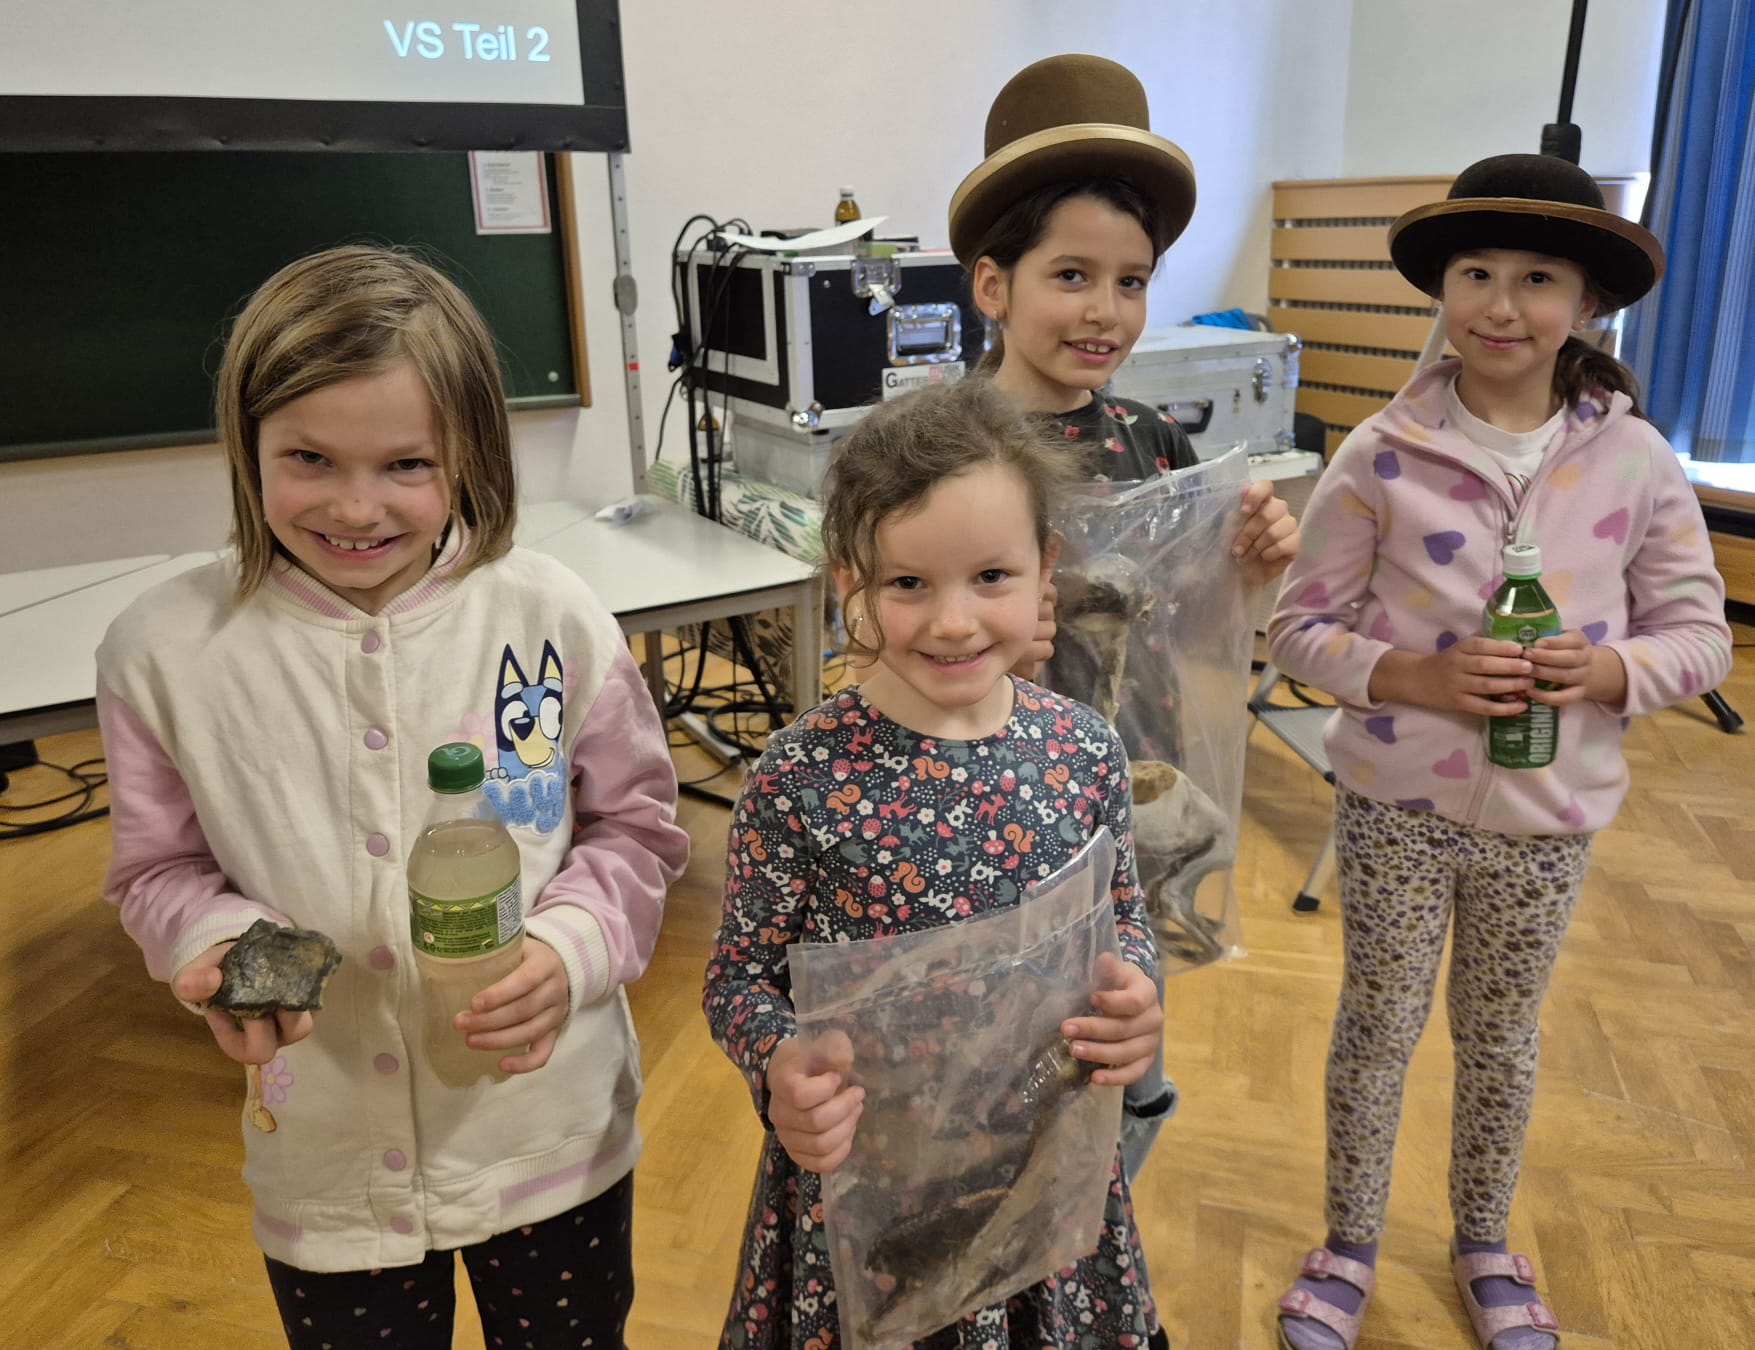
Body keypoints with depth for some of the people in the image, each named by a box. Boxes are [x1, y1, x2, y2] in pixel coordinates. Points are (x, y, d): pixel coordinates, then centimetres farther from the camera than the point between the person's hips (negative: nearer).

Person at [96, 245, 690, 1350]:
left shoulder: (553, 617, -14)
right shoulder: (166, 650, -11)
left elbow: (637, 826, -2)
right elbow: (161, 868, 3)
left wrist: (574, 946, -20)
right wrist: (222, 946, -18)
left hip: (553, 1138, 0)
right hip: (326, 1165, 1)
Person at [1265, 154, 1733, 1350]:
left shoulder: (1637, 461, -6)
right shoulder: (1381, 458, -11)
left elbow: (1702, 632, 1)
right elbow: (1302, 629, -8)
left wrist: (1610, 671, -20)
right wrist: (1418, 678, -23)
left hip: (1551, 816, 2)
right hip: (1398, 804, -1)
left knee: (1503, 1036, 20)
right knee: (1379, 1027, 13)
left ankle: (1484, 1242, 45)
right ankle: (1351, 1247, 37)